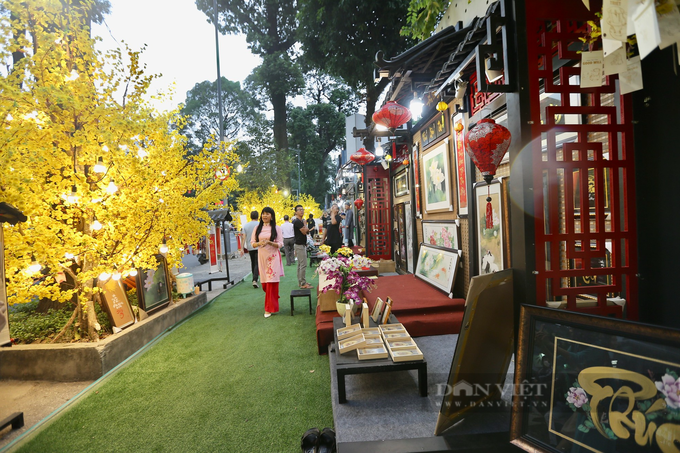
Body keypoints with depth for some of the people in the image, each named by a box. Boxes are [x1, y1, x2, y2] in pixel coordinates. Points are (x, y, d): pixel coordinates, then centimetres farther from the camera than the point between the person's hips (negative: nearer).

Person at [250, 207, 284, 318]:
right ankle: (272, 301, 32)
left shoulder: (276, 228, 0)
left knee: (271, 282, -5)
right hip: (262, 256, 3)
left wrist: (269, 242, -20)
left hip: (273, 257, -3)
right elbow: (252, 243, 7)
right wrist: (259, 243, -14)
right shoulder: (257, 228, 9)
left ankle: (269, 308, 4)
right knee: (264, 283, 6)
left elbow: (280, 244, -3)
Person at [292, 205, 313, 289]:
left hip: (302, 245, 11)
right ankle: (303, 284, -6)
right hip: (300, 245, -11)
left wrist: (306, 228, -4)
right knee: (303, 265, -9)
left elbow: (307, 231, 17)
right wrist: (304, 223, -5)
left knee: (300, 264, 14)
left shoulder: (301, 221, 16)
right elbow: (304, 232, -19)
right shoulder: (297, 221, -16)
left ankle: (300, 282, 21)